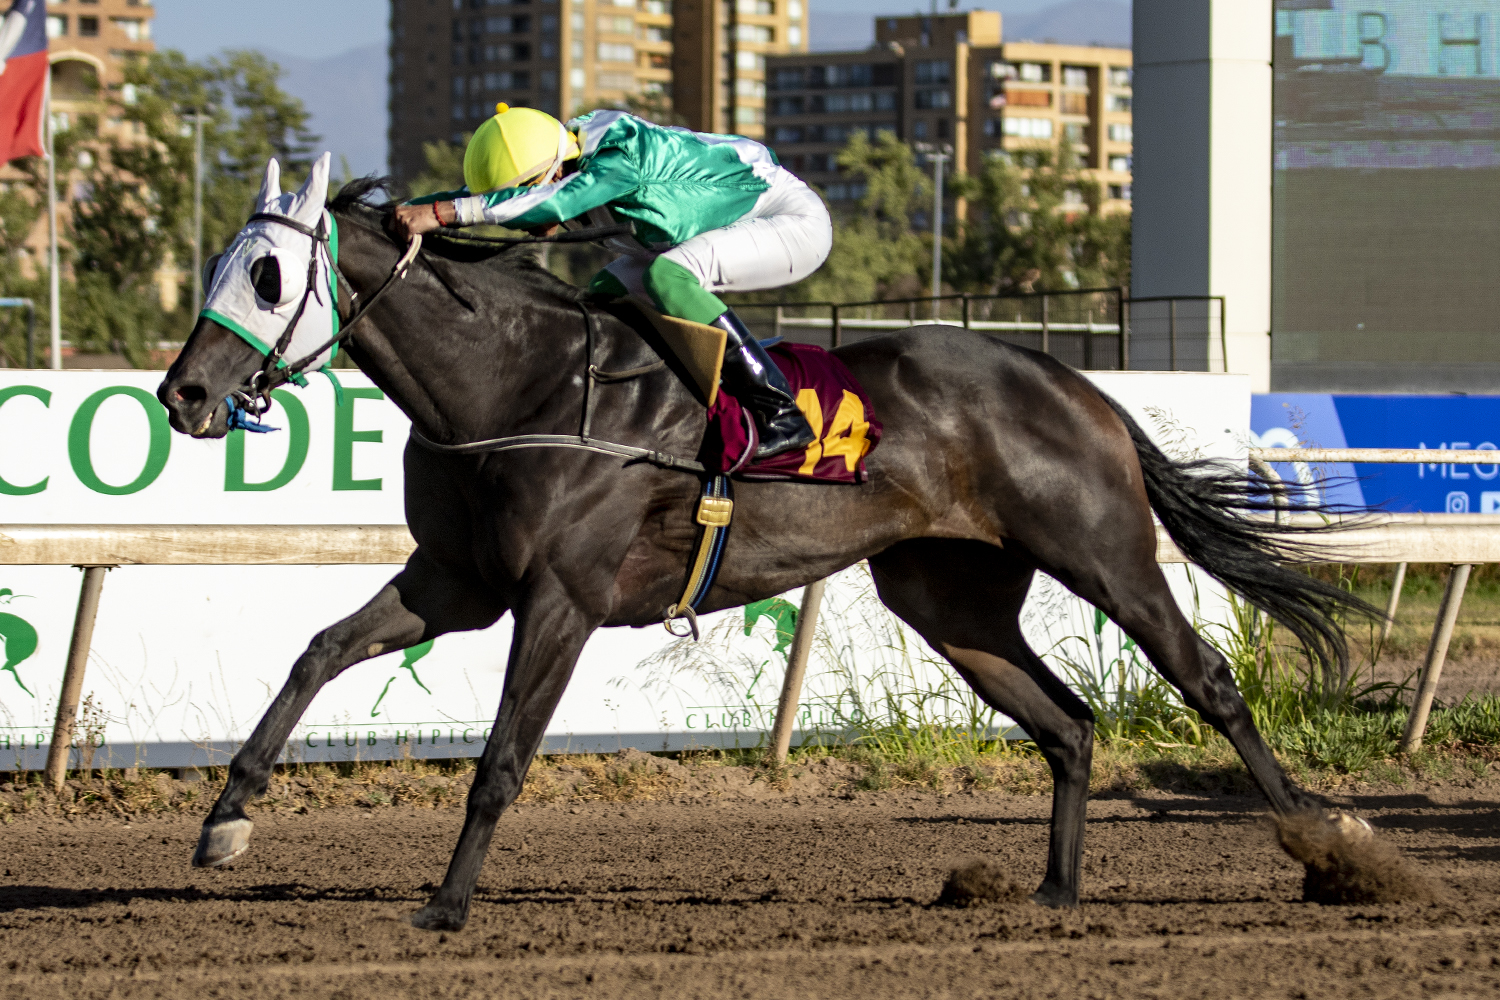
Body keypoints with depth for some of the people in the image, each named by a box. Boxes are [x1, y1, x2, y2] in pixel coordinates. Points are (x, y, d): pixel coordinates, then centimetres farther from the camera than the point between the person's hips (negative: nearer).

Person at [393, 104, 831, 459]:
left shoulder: (622, 156, -33)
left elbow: (556, 200, -47)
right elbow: (486, 198, 0)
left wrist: (443, 212, -52)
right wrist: (396, 212, -14)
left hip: (796, 223, -9)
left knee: (667, 275, -31)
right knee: (607, 292, -2)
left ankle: (782, 415, -28)